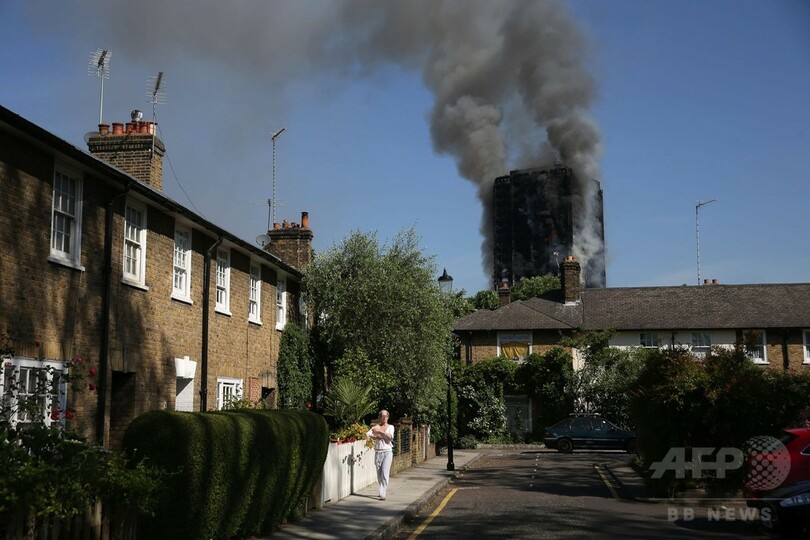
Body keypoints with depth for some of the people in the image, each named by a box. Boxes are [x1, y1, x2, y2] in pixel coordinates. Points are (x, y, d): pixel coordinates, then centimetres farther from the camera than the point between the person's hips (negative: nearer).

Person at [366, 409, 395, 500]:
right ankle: (383, 489, 27)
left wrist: (379, 431, -18)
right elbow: (367, 435, -4)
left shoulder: (390, 427, 6)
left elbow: (390, 436, -12)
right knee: (379, 474, 7)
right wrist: (376, 437, -16)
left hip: (387, 452, -2)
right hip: (378, 452, 2)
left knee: (385, 473, -11)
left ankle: (382, 494, -13)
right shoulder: (375, 427, 9)